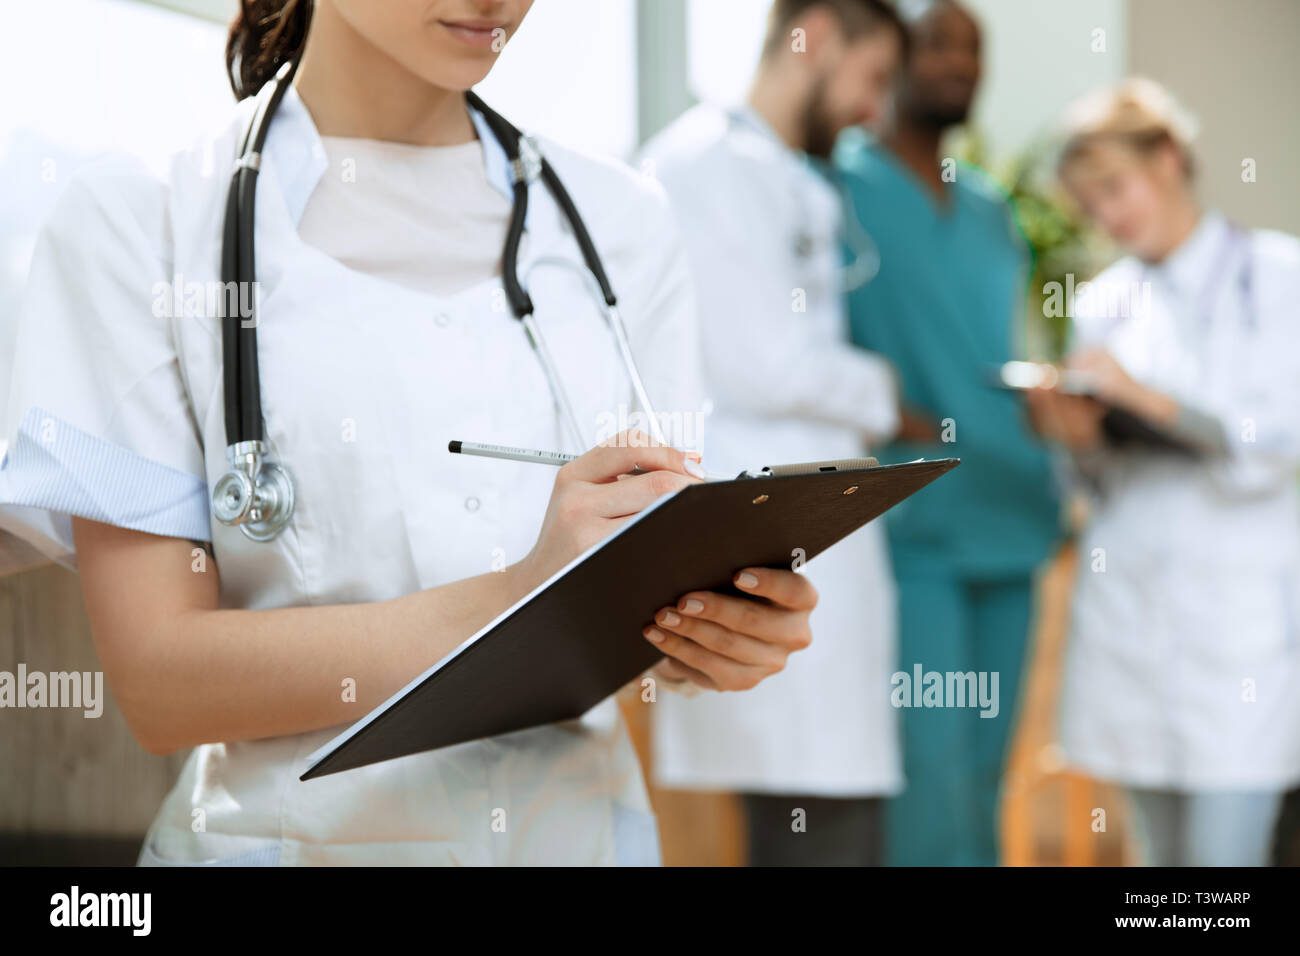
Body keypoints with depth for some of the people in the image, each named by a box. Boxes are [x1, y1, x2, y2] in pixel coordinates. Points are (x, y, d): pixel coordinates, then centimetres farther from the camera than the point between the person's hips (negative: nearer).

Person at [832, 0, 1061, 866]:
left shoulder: (991, 209, 20)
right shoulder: (837, 186, 0)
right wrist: (884, 412, -20)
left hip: (1008, 526, 7)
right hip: (911, 526, -6)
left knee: (982, 782, 9)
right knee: (932, 785, -13)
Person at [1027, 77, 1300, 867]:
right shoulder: (1103, 304, 14)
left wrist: (1149, 398, -18)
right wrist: (1080, 438, -5)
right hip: (1128, 605, 5)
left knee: (1224, 850, -10)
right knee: (1166, 854, 8)